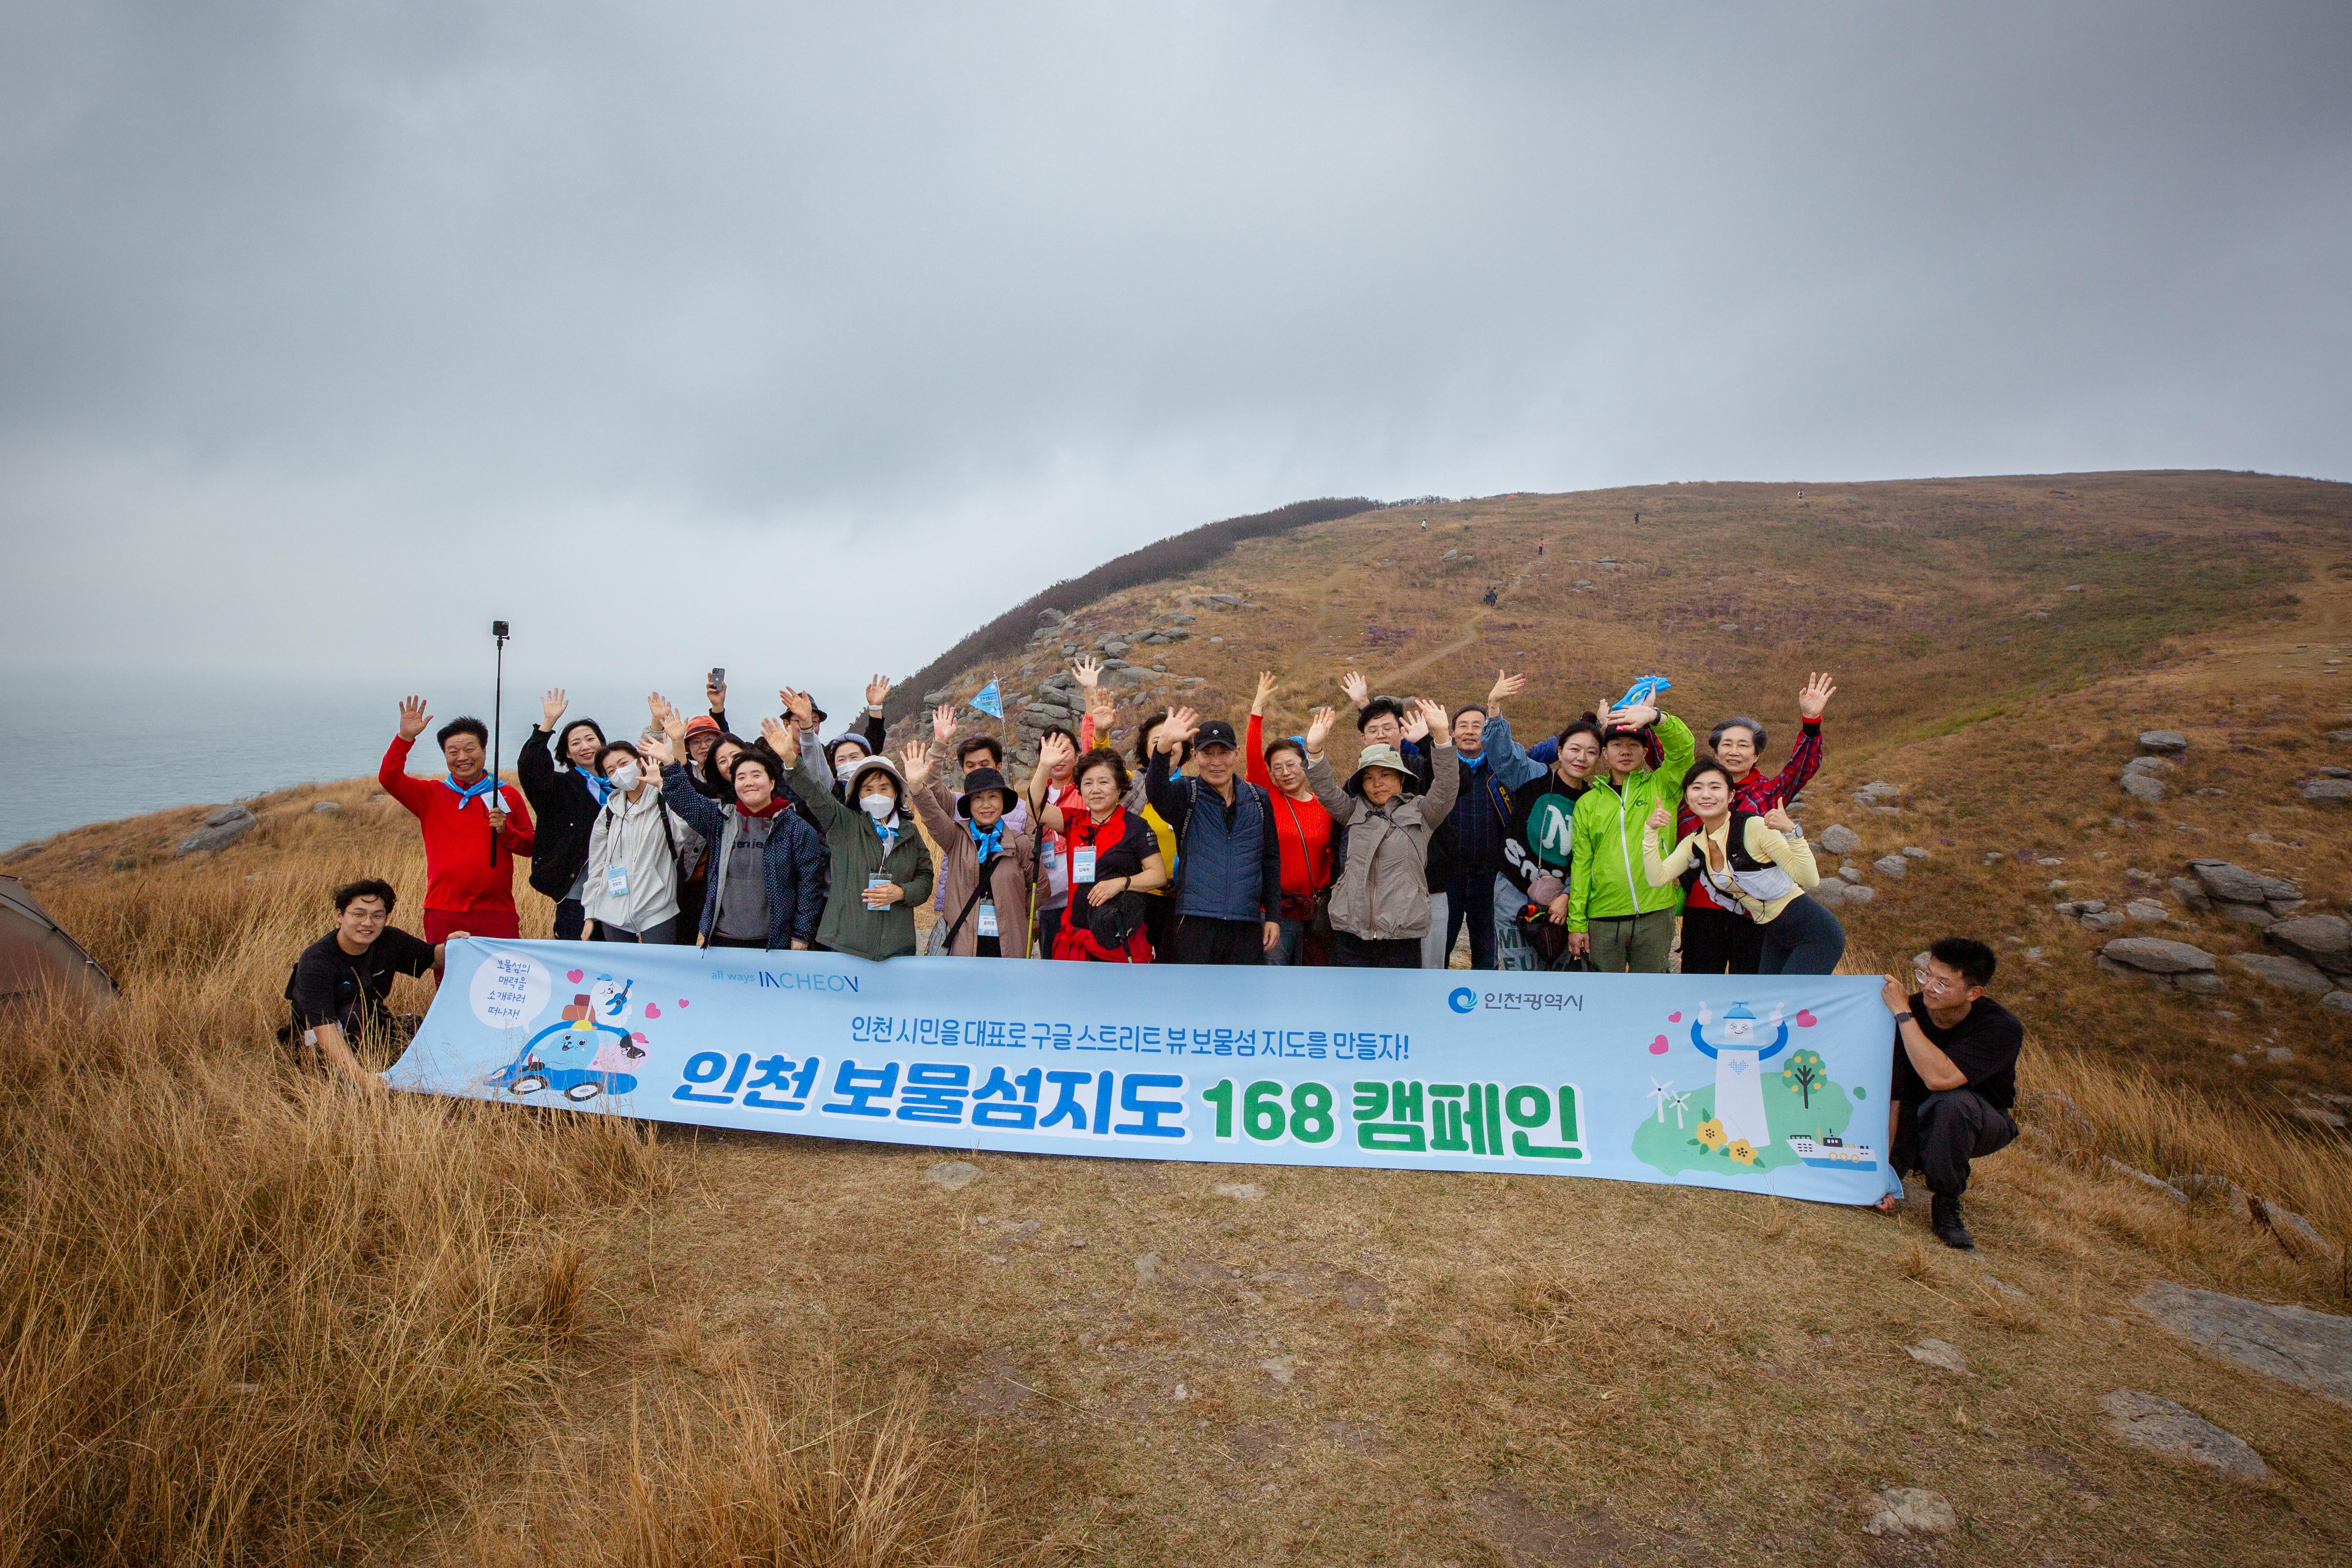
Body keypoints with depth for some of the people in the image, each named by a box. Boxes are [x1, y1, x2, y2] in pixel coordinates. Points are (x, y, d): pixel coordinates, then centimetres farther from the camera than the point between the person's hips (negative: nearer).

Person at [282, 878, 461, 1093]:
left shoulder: (390, 941, -15)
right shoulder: (315, 961, -29)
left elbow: (431, 959, 3)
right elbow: (324, 1028, -37)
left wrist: (449, 946, -23)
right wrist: (360, 1076, -49)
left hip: (369, 1023, 6)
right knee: (354, 1013, -35)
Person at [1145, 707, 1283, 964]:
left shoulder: (1259, 798, 11)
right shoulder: (1185, 793, 2)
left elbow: (1271, 861, 15)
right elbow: (1156, 793, -22)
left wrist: (1274, 916, 10)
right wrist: (1164, 747, -39)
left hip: (1247, 926, 3)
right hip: (1195, 922, -3)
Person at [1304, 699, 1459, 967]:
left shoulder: (1420, 812, 6)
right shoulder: (1355, 811, 13)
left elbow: (1446, 787, -10)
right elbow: (1326, 792, 1)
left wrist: (1441, 736, -24)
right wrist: (1315, 750, -16)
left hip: (1402, 934, -2)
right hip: (1351, 932, 2)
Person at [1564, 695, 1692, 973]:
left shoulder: (1661, 787, 6)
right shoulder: (1588, 802, 8)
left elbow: (1683, 747, -11)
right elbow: (1581, 864, 5)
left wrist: (1654, 716, -30)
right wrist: (1577, 923, 1)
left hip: (1656, 916, -1)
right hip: (1603, 918, 1)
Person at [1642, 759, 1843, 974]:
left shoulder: (1755, 827, -19)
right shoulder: (1694, 844, 1)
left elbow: (1810, 880, -22)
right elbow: (1657, 878, -11)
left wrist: (1792, 832, -36)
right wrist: (1650, 831, -19)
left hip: (1815, 932, -7)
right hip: (1775, 937, 7)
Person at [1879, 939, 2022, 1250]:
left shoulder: (2002, 1027, -26)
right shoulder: (1912, 1010, -19)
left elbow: (1938, 1078, -42)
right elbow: (1891, 1093, -22)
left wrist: (1903, 1013, -40)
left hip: (1981, 1122, -3)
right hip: (1916, 1119, 4)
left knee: (1951, 1103, -38)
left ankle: (1947, 1206, -15)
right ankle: (1919, 1159, 15)